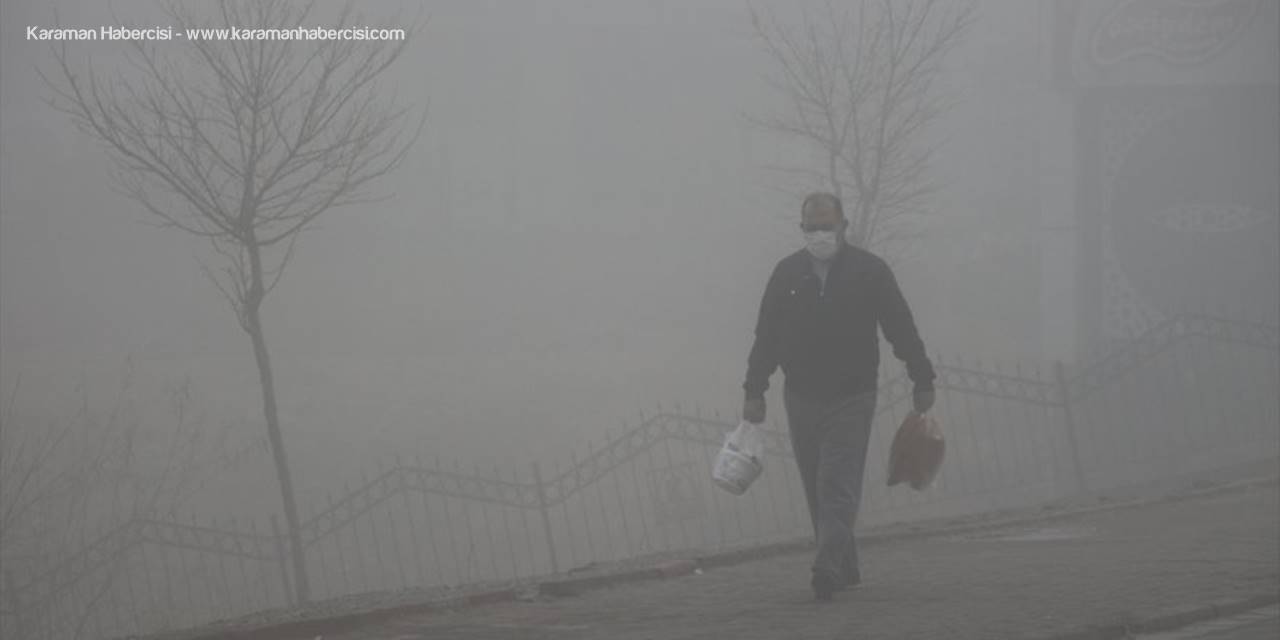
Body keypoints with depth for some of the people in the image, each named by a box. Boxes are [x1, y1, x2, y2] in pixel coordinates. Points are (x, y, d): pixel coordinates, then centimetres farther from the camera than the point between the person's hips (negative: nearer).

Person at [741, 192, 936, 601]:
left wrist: (922, 381, 2)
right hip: (801, 399, 4)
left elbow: (902, 329, 1)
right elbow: (766, 337, 9)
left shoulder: (870, 272, -3)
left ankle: (828, 569, -21)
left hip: (852, 401, -3)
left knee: (838, 487, -13)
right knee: (818, 491, 7)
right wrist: (754, 391, 7)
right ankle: (845, 570, 17)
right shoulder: (787, 274, 5)